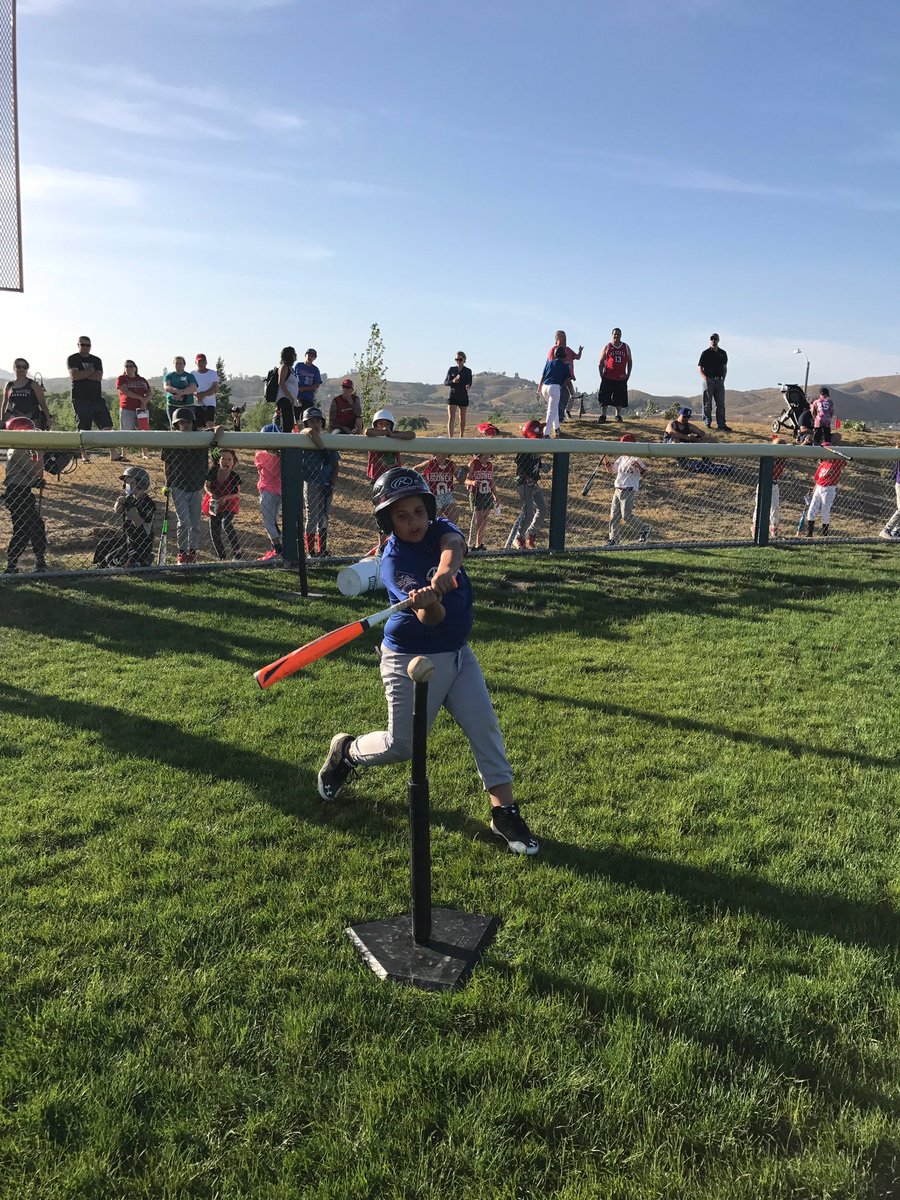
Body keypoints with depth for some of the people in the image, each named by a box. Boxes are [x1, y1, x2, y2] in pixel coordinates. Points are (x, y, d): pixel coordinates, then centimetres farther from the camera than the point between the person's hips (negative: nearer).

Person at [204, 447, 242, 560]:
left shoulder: (235, 477, -15)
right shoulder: (213, 472, -11)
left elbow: (237, 493, -7)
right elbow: (206, 486, -1)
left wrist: (225, 498, -24)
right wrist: (212, 494, -21)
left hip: (229, 505, -3)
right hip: (214, 505, 3)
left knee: (226, 523, -31)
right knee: (214, 534, 2)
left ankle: (237, 552, -20)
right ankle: (222, 557, 19)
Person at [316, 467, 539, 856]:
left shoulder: (440, 530, -2)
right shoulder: (393, 561, -16)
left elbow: (454, 542, -30)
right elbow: (431, 618, -29)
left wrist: (445, 568, -52)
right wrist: (428, 604, -54)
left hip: (457, 653, 5)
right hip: (411, 660, -5)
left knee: (485, 727, -3)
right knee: (402, 744, 2)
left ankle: (505, 812, 3)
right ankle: (346, 751, 31)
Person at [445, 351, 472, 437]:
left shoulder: (468, 371, 1)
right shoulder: (451, 369, 5)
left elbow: (469, 383, -8)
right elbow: (445, 383, 4)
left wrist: (468, 387, -32)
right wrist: (453, 381, -16)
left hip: (463, 397, 0)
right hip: (452, 397, 0)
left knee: (462, 418, 10)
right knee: (451, 418, -13)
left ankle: (461, 437, 24)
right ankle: (450, 438, -19)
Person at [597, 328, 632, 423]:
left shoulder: (626, 347, 11)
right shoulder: (607, 347, 5)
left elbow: (629, 361, 13)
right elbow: (601, 362, 5)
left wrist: (628, 373, 2)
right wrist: (602, 374, -4)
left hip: (621, 377, 2)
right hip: (608, 377, -2)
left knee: (619, 398, 3)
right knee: (604, 397, -5)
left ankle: (618, 416, 10)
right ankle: (603, 415, -2)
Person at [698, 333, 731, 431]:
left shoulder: (722, 353, 12)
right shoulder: (706, 353, 1)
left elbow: (725, 367, 19)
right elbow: (700, 368, 0)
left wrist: (723, 378, 5)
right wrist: (704, 377, -16)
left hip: (719, 381, 4)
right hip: (708, 380, -4)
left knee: (721, 404, 1)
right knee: (707, 403, -2)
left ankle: (721, 424, 2)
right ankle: (707, 423, 4)